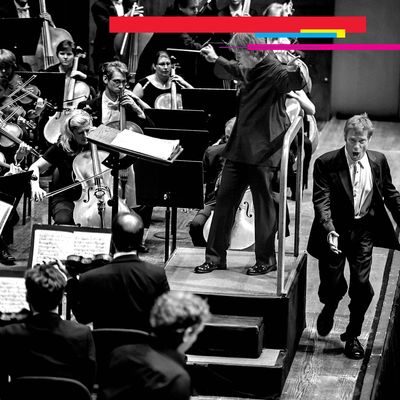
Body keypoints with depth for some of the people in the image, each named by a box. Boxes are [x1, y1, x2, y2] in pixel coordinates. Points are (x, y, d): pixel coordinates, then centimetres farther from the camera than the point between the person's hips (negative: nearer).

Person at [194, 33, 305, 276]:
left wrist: (297, 72, -58)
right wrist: (216, 59, 43)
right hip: (240, 147, 9)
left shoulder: (275, 72, -16)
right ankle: (215, 258, 16)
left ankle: (266, 260, 16)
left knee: (264, 205, 2)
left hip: (263, 152, -9)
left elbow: (295, 82, -36)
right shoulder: (251, 71, 11)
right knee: (224, 199, 9)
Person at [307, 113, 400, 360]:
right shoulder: (326, 164, -12)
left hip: (363, 230, 2)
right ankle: (329, 309, 41)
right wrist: (329, 230, -32)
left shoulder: (379, 162, -2)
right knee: (332, 285, 3)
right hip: (336, 230, -2)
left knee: (361, 284, -2)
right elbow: (321, 201, -18)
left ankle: (353, 335, 18)